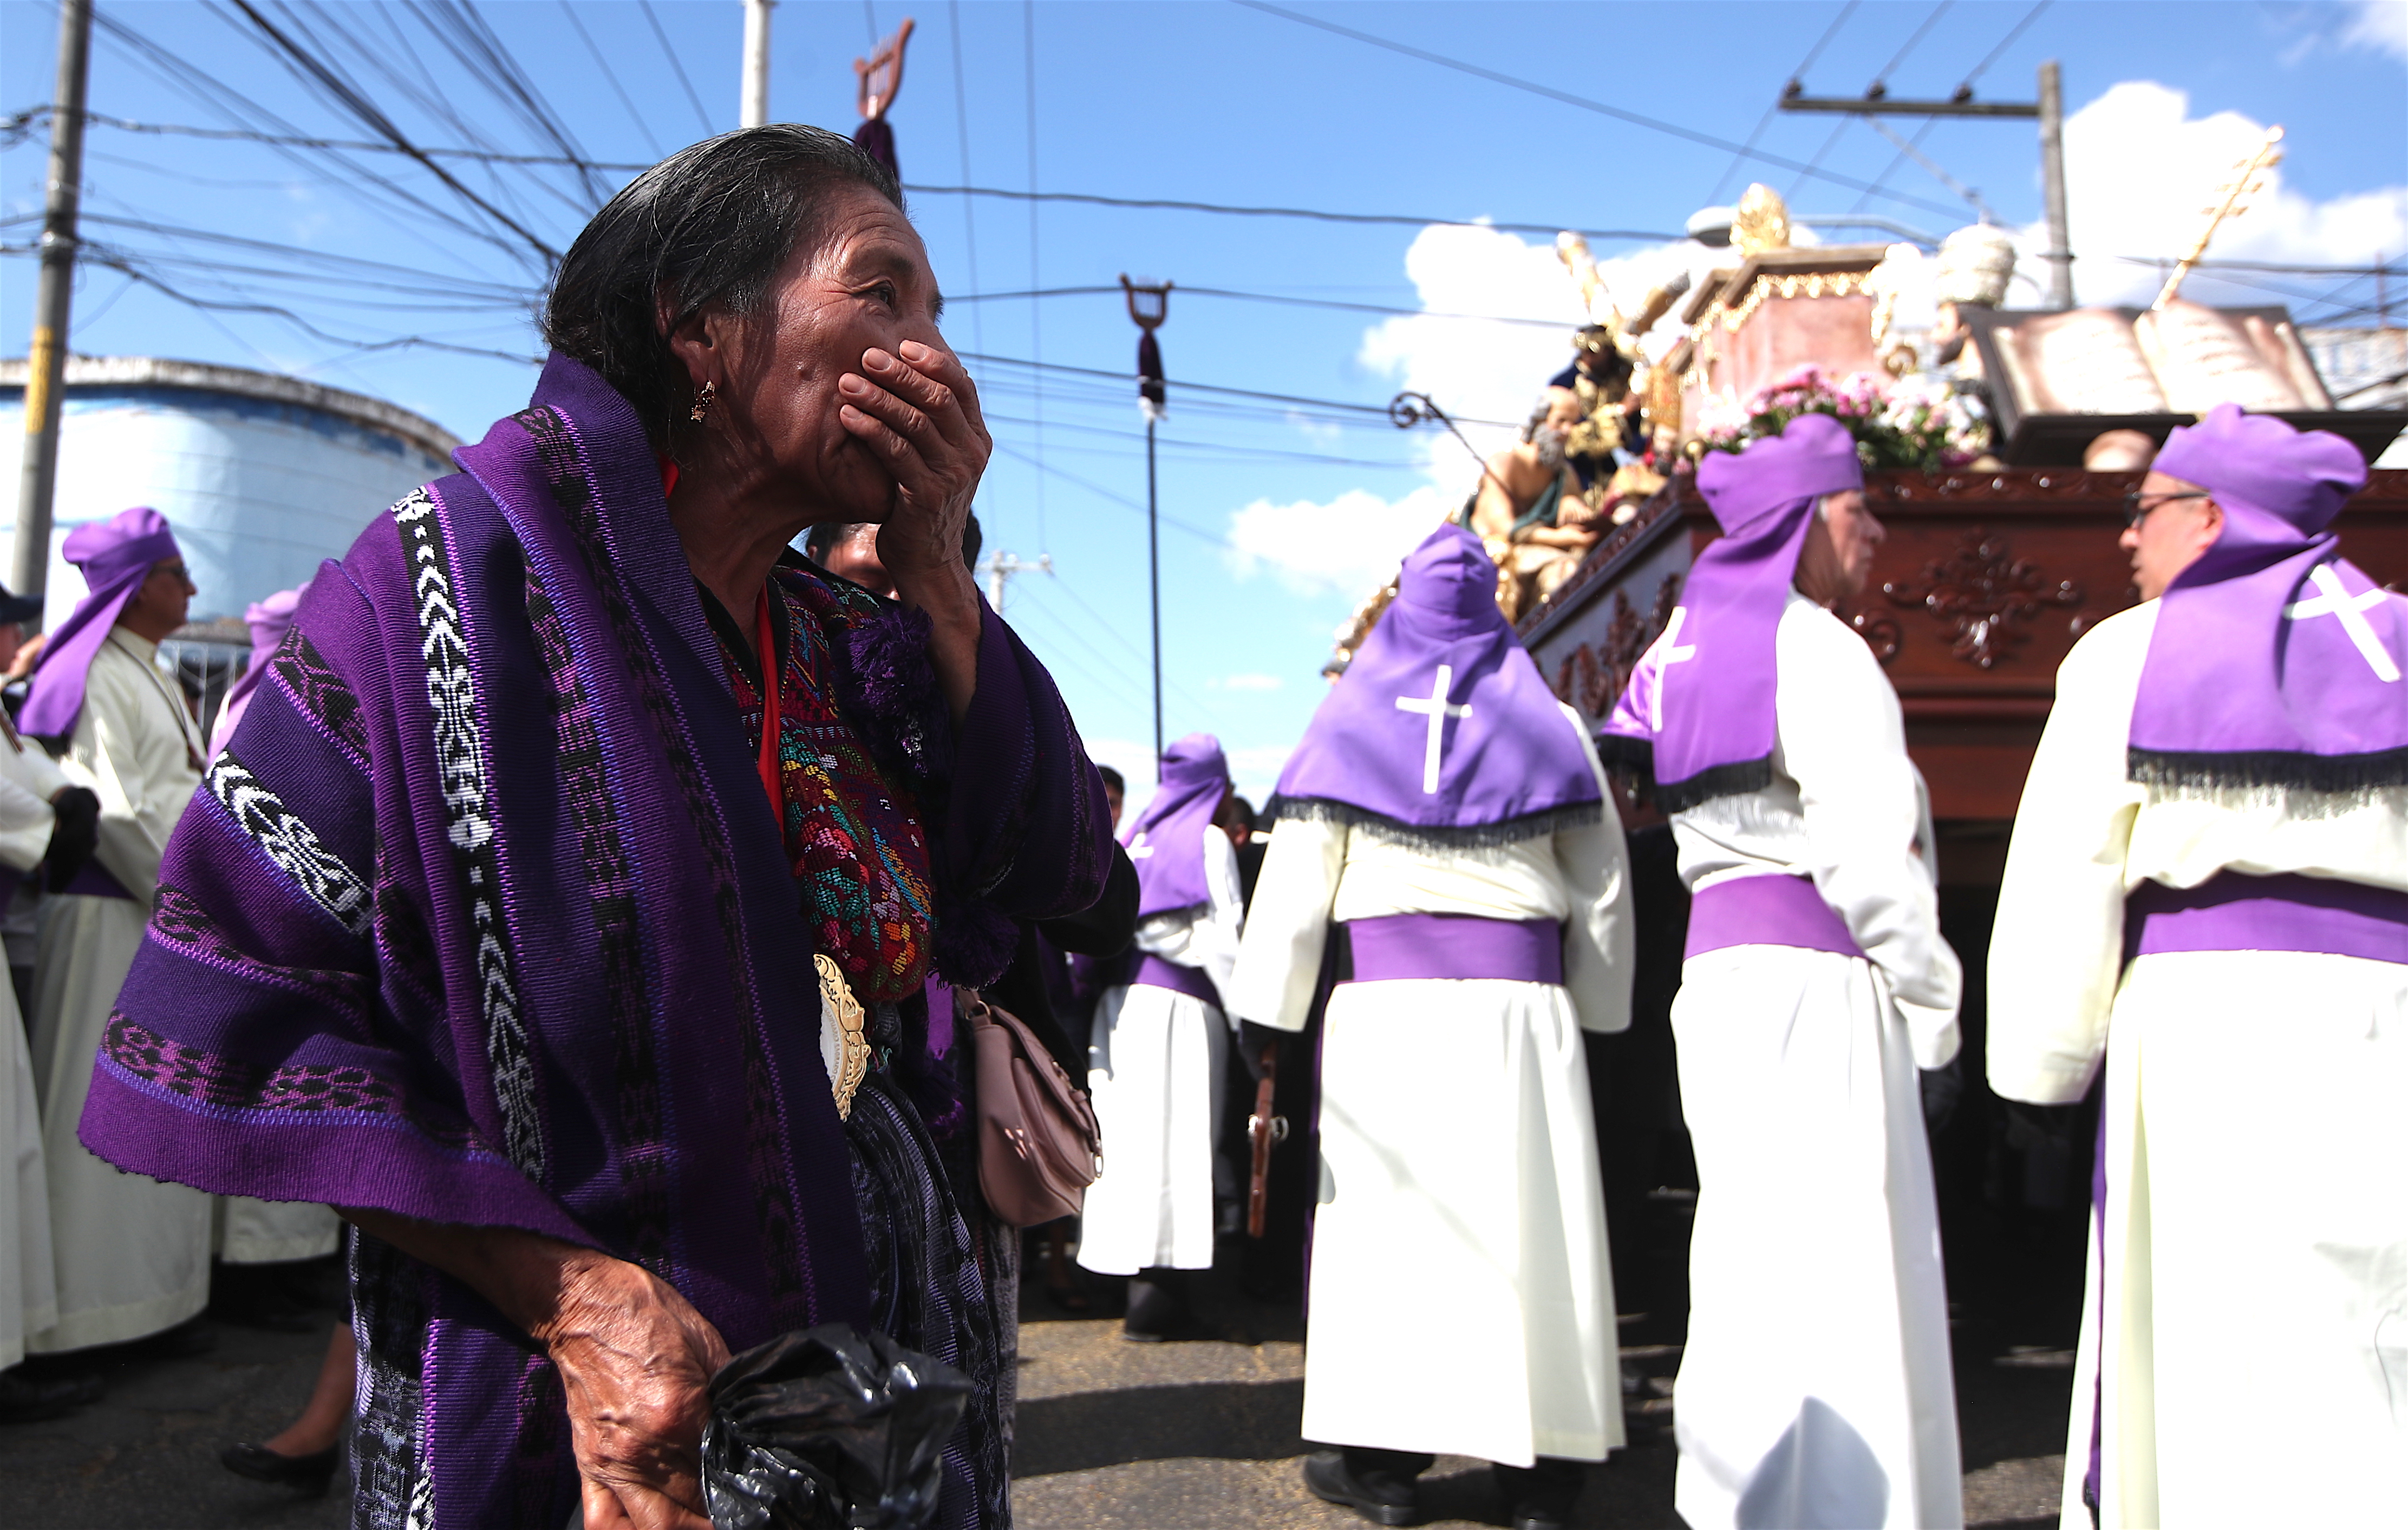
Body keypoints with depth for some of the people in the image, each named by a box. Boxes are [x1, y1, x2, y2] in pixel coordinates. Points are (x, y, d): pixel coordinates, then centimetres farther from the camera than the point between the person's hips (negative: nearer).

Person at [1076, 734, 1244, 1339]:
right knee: (1175, 1137, -4)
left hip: (1121, 1000, 6)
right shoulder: (1210, 841, -2)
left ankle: (1136, 1280, 16)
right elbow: (1225, 936, -8)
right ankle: (1155, 1295, -5)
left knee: (1131, 1136, 8)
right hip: (1182, 1002, -6)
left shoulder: (1134, 837, 14)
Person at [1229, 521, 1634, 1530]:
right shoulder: (1550, 723, 10)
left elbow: (1294, 882, 3)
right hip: (1524, 1004, 1)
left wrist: (1267, 1020, 6)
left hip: (1388, 1003, -1)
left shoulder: (1350, 718, 7)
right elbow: (1604, 890, 9)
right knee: (1528, 1221, 5)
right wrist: (1596, 1016, 14)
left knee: (1386, 1208, 5)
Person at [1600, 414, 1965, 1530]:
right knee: (1838, 1261, -3)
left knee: (1750, 1248, 16)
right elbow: (1867, 850, -17)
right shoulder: (1816, 648, -11)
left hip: (1718, 964, 9)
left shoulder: (1693, 639, 15)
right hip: (1815, 971, -9)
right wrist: (1930, 998, -6)